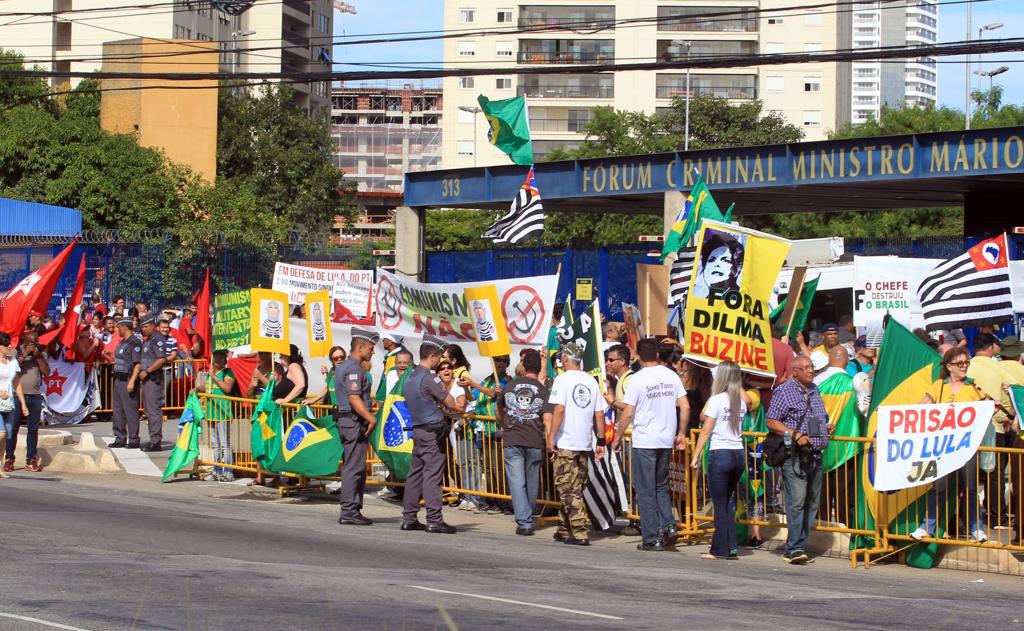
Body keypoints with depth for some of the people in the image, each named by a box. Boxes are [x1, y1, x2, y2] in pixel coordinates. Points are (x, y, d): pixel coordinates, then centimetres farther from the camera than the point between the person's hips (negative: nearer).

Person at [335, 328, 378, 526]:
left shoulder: (343, 367, 19)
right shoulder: (354, 369, -14)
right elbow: (354, 399, -23)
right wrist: (371, 418, -23)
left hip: (345, 419, 11)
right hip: (354, 422, -11)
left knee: (356, 467, 13)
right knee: (354, 468, -9)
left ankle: (352, 510, 15)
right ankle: (349, 512, -9)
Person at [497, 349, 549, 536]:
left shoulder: (510, 386, 7)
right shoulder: (543, 390, -2)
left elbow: (499, 410, 24)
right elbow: (547, 419, -10)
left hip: (512, 441, 0)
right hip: (535, 442, 0)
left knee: (517, 482, -2)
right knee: (532, 483, 14)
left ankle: (524, 522, -11)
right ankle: (529, 519, 26)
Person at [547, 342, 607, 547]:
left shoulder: (563, 379, -7)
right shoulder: (591, 381, 8)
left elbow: (559, 409, -15)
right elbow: (599, 414, 7)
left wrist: (551, 437, -11)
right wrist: (600, 441, 12)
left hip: (565, 444, -6)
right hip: (585, 444, 6)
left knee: (568, 490, -3)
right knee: (574, 489, 14)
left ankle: (580, 533, -10)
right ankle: (564, 530, 21)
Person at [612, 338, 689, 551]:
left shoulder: (638, 379, -9)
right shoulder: (672, 376, 3)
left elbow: (628, 413, -10)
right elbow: (685, 407, 2)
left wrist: (617, 438, 1)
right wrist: (681, 434, 13)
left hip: (644, 442, -4)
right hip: (666, 441, 4)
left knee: (646, 491, 2)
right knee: (661, 487, 20)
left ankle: (652, 539, 2)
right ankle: (668, 525, 1)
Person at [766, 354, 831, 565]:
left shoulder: (815, 390, 18)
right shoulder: (784, 391, -3)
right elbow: (771, 422, -8)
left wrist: (827, 427, 13)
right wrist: (794, 434, -18)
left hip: (815, 455, 8)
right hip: (794, 455, -8)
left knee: (812, 503, 6)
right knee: (796, 501, -14)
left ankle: (798, 547, 11)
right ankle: (794, 548, -15)